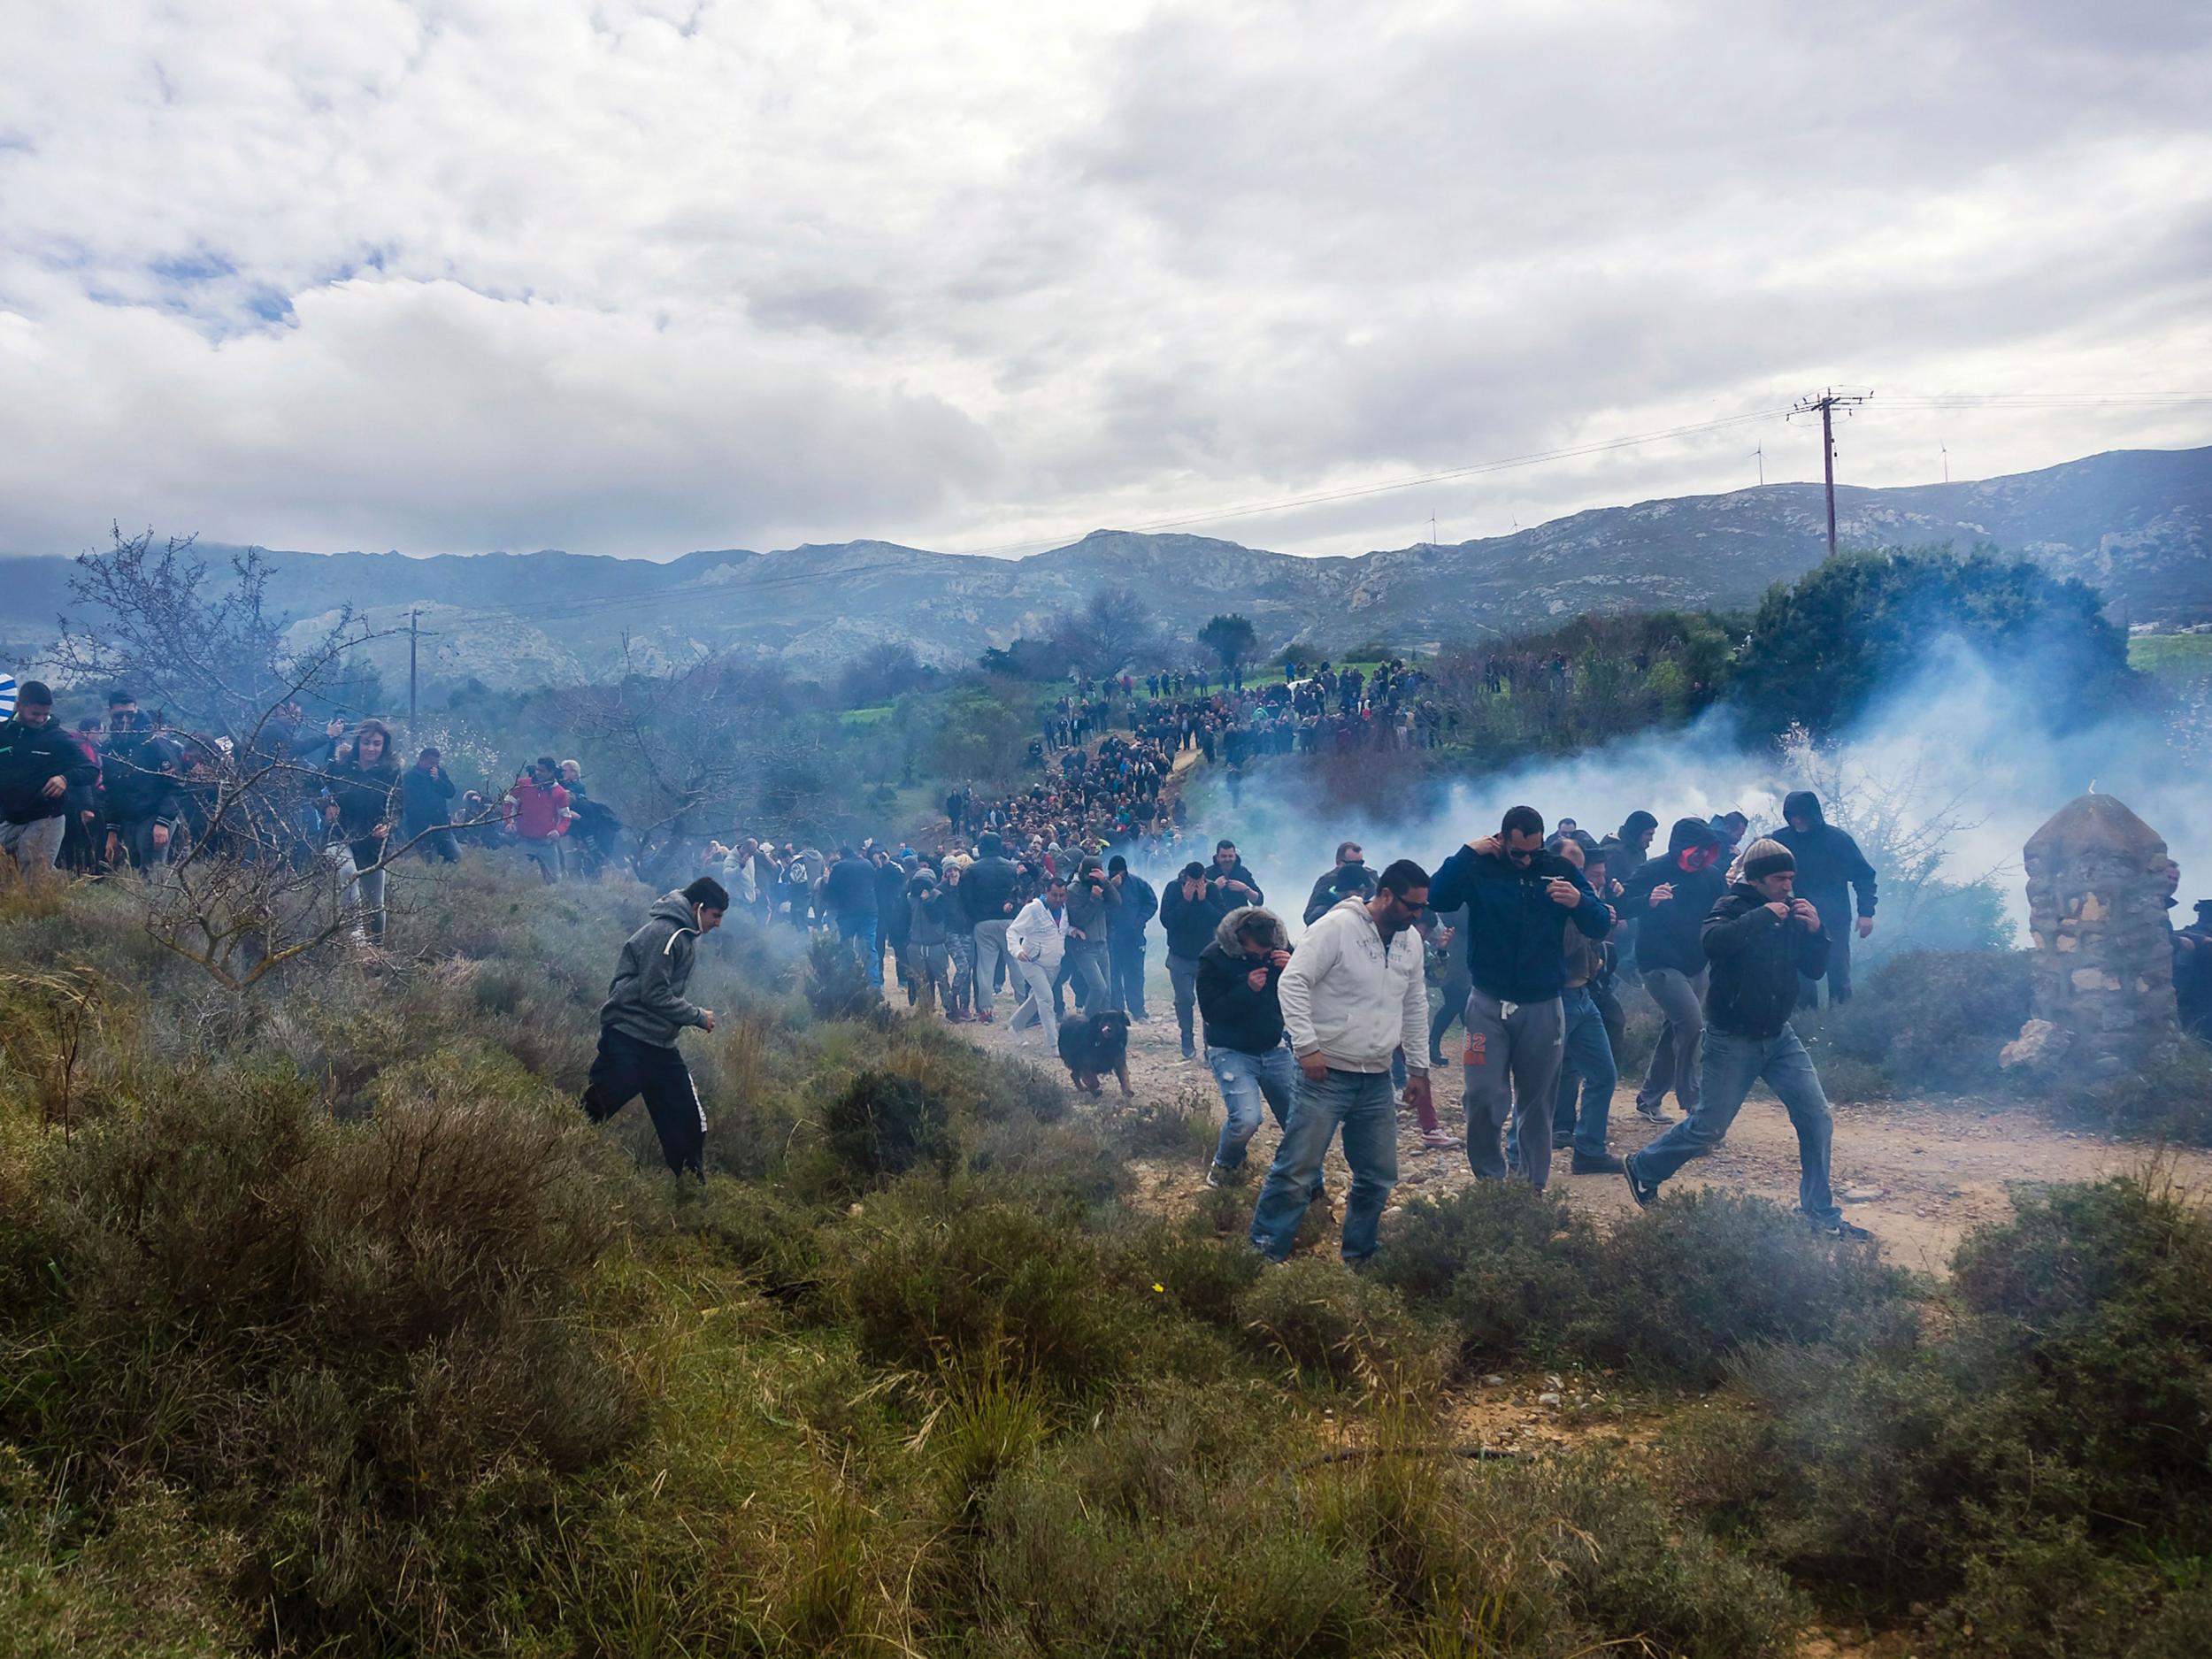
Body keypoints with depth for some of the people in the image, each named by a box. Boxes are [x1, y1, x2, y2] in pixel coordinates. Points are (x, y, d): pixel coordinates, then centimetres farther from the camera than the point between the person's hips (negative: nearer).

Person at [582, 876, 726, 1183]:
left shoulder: (687, 936, 14)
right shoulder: (663, 933, -16)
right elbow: (654, 995, -18)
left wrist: (696, 1014, 7)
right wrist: (698, 1016, -11)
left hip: (661, 1045, 9)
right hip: (628, 1041, -9)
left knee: (689, 1123, 7)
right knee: (590, 1113, -7)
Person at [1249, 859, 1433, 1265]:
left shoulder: (1410, 941, 10)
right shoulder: (1336, 927, -13)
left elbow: (1415, 1006, 20)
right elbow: (1292, 983, -16)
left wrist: (1419, 1068, 20)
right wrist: (1307, 1045, -21)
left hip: (1377, 1081, 7)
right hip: (1326, 1074, -7)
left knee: (1379, 1177, 12)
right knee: (1297, 1170, -6)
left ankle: (1358, 1256, 29)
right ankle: (1265, 1252, 5)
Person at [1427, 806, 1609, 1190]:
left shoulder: (1560, 870, 1)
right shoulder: (1479, 868, -3)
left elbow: (1602, 926, 0)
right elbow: (1436, 898, -19)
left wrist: (1579, 902, -20)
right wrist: (1467, 853, -20)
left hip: (1543, 1006, 1)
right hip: (1488, 1003, -1)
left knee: (1538, 1101, 7)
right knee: (1483, 1097, -6)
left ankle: (1536, 1184, 20)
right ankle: (1489, 1179, 12)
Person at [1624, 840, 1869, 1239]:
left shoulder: (1790, 912, 5)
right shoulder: (1733, 907, -13)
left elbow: (1815, 970, 6)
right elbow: (1713, 942, -35)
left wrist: (1815, 931, -11)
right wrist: (1763, 916, -30)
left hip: (1779, 1036, 6)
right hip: (1733, 1039, -6)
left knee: (1818, 1120, 0)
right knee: (1709, 1128, 1)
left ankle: (1822, 1214, 12)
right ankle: (1642, 1168, 23)